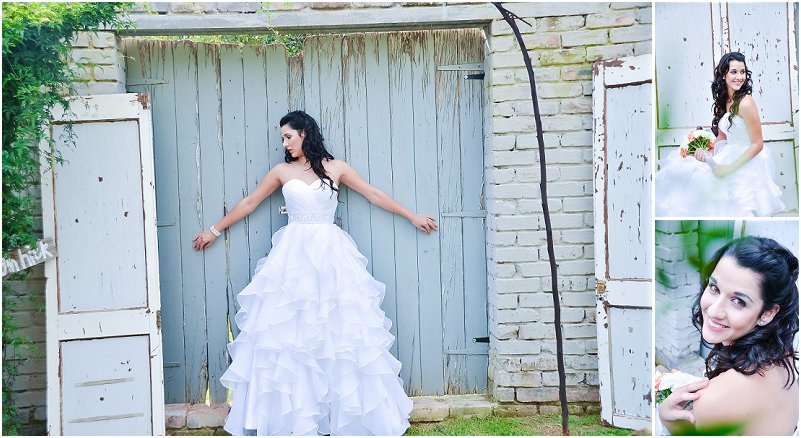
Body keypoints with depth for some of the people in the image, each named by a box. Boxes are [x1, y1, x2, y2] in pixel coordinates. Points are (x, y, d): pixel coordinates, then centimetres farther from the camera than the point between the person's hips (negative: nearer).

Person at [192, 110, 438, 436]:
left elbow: (375, 195, 11)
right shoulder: (282, 172, 9)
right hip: (293, 254, 1)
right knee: (289, 331, -3)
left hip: (330, 253, -1)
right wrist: (215, 230, 19)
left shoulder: (336, 168, 6)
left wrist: (412, 216, 14)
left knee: (338, 329, -1)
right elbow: (248, 203, 16)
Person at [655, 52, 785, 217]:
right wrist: (708, 153, -7)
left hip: (747, 161, -8)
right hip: (730, 153, 8)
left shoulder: (745, 103, -20)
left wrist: (730, 168, -22)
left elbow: (757, 144, -18)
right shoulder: (723, 100, 5)